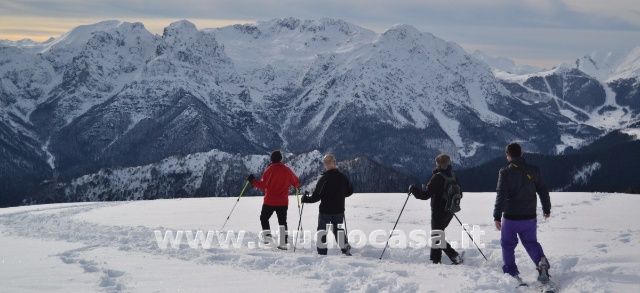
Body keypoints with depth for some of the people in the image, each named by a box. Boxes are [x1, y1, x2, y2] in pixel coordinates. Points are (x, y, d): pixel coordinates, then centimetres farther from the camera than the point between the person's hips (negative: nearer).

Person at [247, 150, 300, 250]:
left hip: (269, 201, -3)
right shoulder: (287, 170, 0)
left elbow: (262, 185, -12)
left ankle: (267, 235, -1)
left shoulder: (270, 169, -10)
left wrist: (253, 181, 2)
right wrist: (297, 186, 34)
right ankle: (284, 242, 4)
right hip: (283, 202, 3)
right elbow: (296, 183, 11)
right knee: (282, 222, 9)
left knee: (264, 218, 16)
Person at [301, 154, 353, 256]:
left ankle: (322, 252, 5)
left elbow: (316, 196, -17)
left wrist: (305, 199, -2)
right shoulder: (343, 177, -2)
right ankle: (346, 249, 17)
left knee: (322, 231, 7)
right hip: (339, 210, 5)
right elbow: (350, 191, 11)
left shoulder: (324, 179, -17)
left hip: (325, 211, -5)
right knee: (339, 230, 20)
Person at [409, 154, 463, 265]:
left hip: (439, 211, -8)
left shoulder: (437, 177, -19)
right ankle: (435, 258, 27)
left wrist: (413, 189, -6)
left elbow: (425, 194, -20)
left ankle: (455, 256, -11)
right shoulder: (452, 176, 5)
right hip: (450, 212, 8)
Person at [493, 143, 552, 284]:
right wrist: (547, 209, 23)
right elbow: (543, 191, 9)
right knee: (531, 242, 17)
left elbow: (501, 195, -17)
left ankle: (511, 273, 13)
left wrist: (497, 216, -15)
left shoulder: (505, 172, -10)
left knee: (508, 245, 14)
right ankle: (541, 261, -11)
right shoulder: (533, 170, 2)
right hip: (529, 218, 3)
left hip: (510, 218, -3)